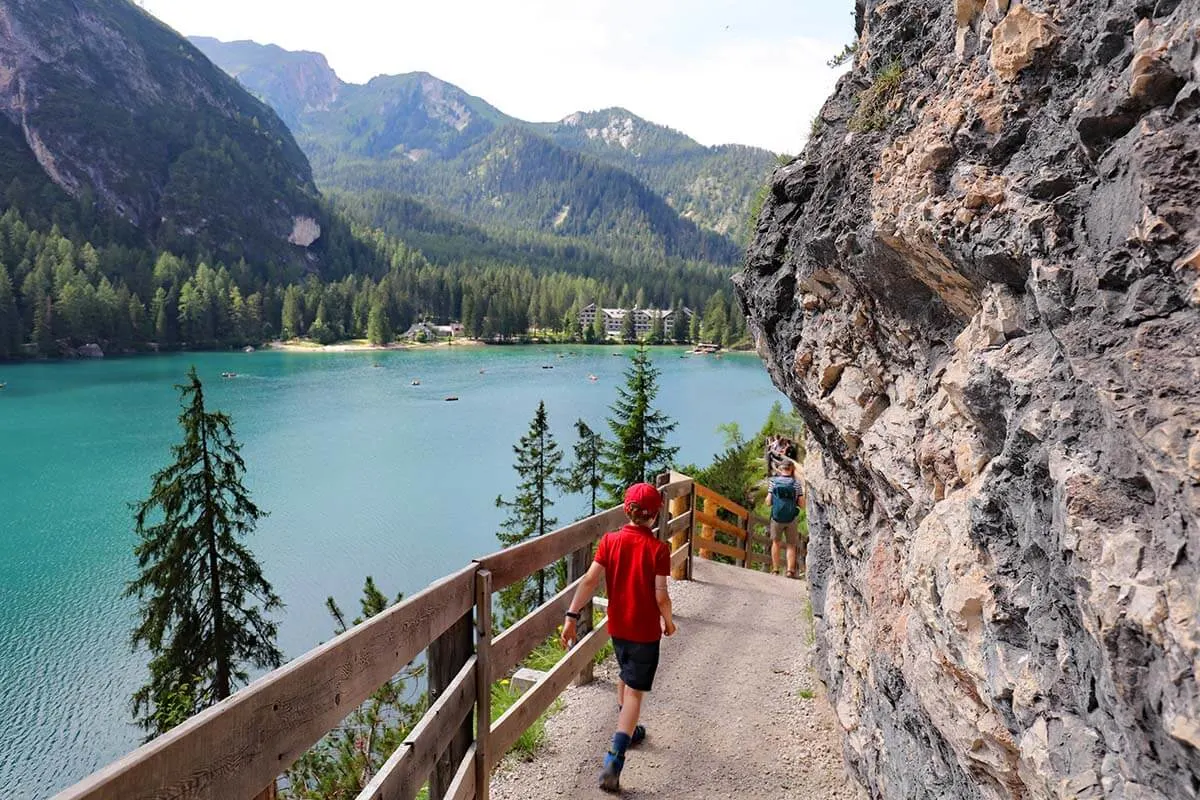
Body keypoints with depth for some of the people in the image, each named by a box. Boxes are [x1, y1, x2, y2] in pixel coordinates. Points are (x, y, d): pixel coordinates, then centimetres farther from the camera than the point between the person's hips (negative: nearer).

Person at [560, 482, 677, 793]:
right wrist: (668, 621, 3)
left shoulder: (610, 540, -6)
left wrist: (571, 616, -10)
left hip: (617, 626, 5)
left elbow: (590, 580, -12)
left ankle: (628, 731, 46)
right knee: (634, 691, 0)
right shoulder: (658, 548, -16)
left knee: (625, 677, 27)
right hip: (645, 630, -4)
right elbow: (661, 595, -16)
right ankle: (614, 759, -11)